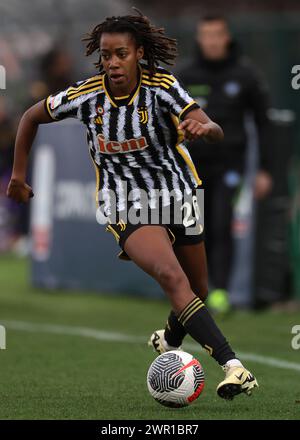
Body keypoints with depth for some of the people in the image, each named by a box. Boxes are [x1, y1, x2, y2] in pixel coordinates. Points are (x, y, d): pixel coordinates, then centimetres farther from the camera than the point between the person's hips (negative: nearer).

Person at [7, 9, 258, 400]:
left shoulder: (162, 88, -16)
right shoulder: (86, 95, -13)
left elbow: (216, 132, -28)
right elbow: (32, 117, 6)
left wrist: (203, 127, -52)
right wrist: (19, 175, 8)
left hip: (179, 194, 2)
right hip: (127, 206, -2)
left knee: (198, 293, 15)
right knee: (173, 278, -27)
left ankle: (170, 339, 51)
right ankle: (232, 366, -37)